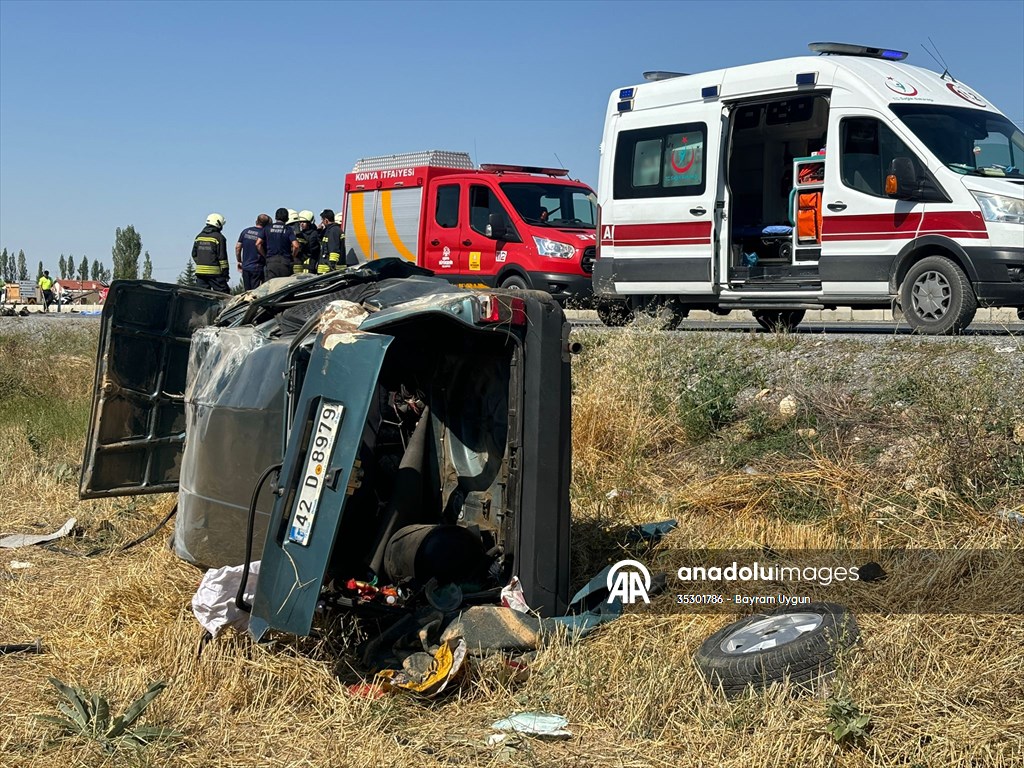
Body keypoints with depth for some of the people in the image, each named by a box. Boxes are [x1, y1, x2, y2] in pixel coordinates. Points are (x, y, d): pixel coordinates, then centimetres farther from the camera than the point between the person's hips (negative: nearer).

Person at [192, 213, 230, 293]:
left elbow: (194, 254, 16)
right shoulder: (219, 237, -7)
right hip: (214, 272, -6)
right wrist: (225, 272, -5)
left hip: (200, 271, 6)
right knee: (222, 294, -3)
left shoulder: (199, 236, 12)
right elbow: (222, 257, -10)